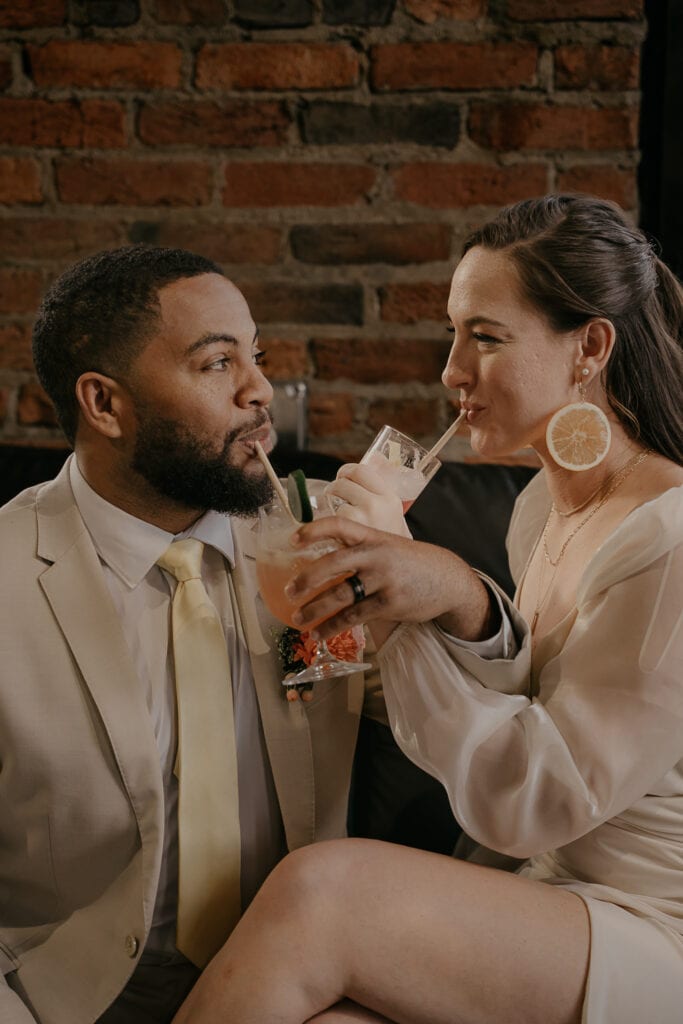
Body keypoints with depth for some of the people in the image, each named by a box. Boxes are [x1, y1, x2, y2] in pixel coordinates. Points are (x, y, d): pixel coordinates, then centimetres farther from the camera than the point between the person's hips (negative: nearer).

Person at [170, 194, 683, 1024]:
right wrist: (470, 616, -10)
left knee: (320, 890, -29)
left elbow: (532, 804, -15)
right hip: (538, 906, 6)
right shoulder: (541, 506, 10)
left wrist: (446, 598, -22)